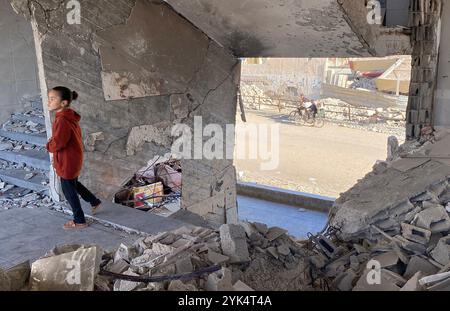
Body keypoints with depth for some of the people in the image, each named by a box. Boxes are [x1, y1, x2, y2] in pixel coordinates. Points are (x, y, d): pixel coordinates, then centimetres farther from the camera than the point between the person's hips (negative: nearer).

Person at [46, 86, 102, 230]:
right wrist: (53, 143, 3)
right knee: (73, 184, 28)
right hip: (73, 159, 9)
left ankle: (79, 221, 20)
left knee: (69, 191, 7)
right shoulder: (70, 116, 3)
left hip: (67, 163, -9)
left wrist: (49, 145, -8)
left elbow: (56, 144, -29)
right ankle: (95, 202, 42)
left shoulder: (62, 120, -28)